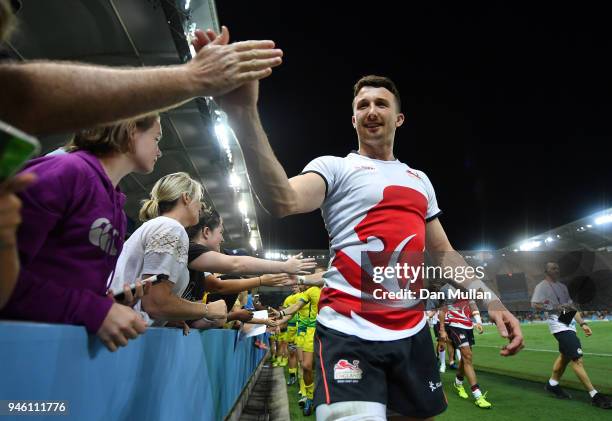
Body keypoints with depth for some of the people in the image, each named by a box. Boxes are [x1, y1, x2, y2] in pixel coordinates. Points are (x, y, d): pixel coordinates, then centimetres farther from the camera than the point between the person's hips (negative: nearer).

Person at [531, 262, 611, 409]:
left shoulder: (562, 286, 23)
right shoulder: (542, 286, -2)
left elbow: (571, 307, 23)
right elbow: (535, 304, -13)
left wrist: (582, 323, 13)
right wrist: (554, 308, -21)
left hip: (570, 324, 9)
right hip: (559, 325, -9)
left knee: (565, 355, 14)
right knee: (577, 358, -12)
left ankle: (552, 384, 28)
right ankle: (594, 395, -11)